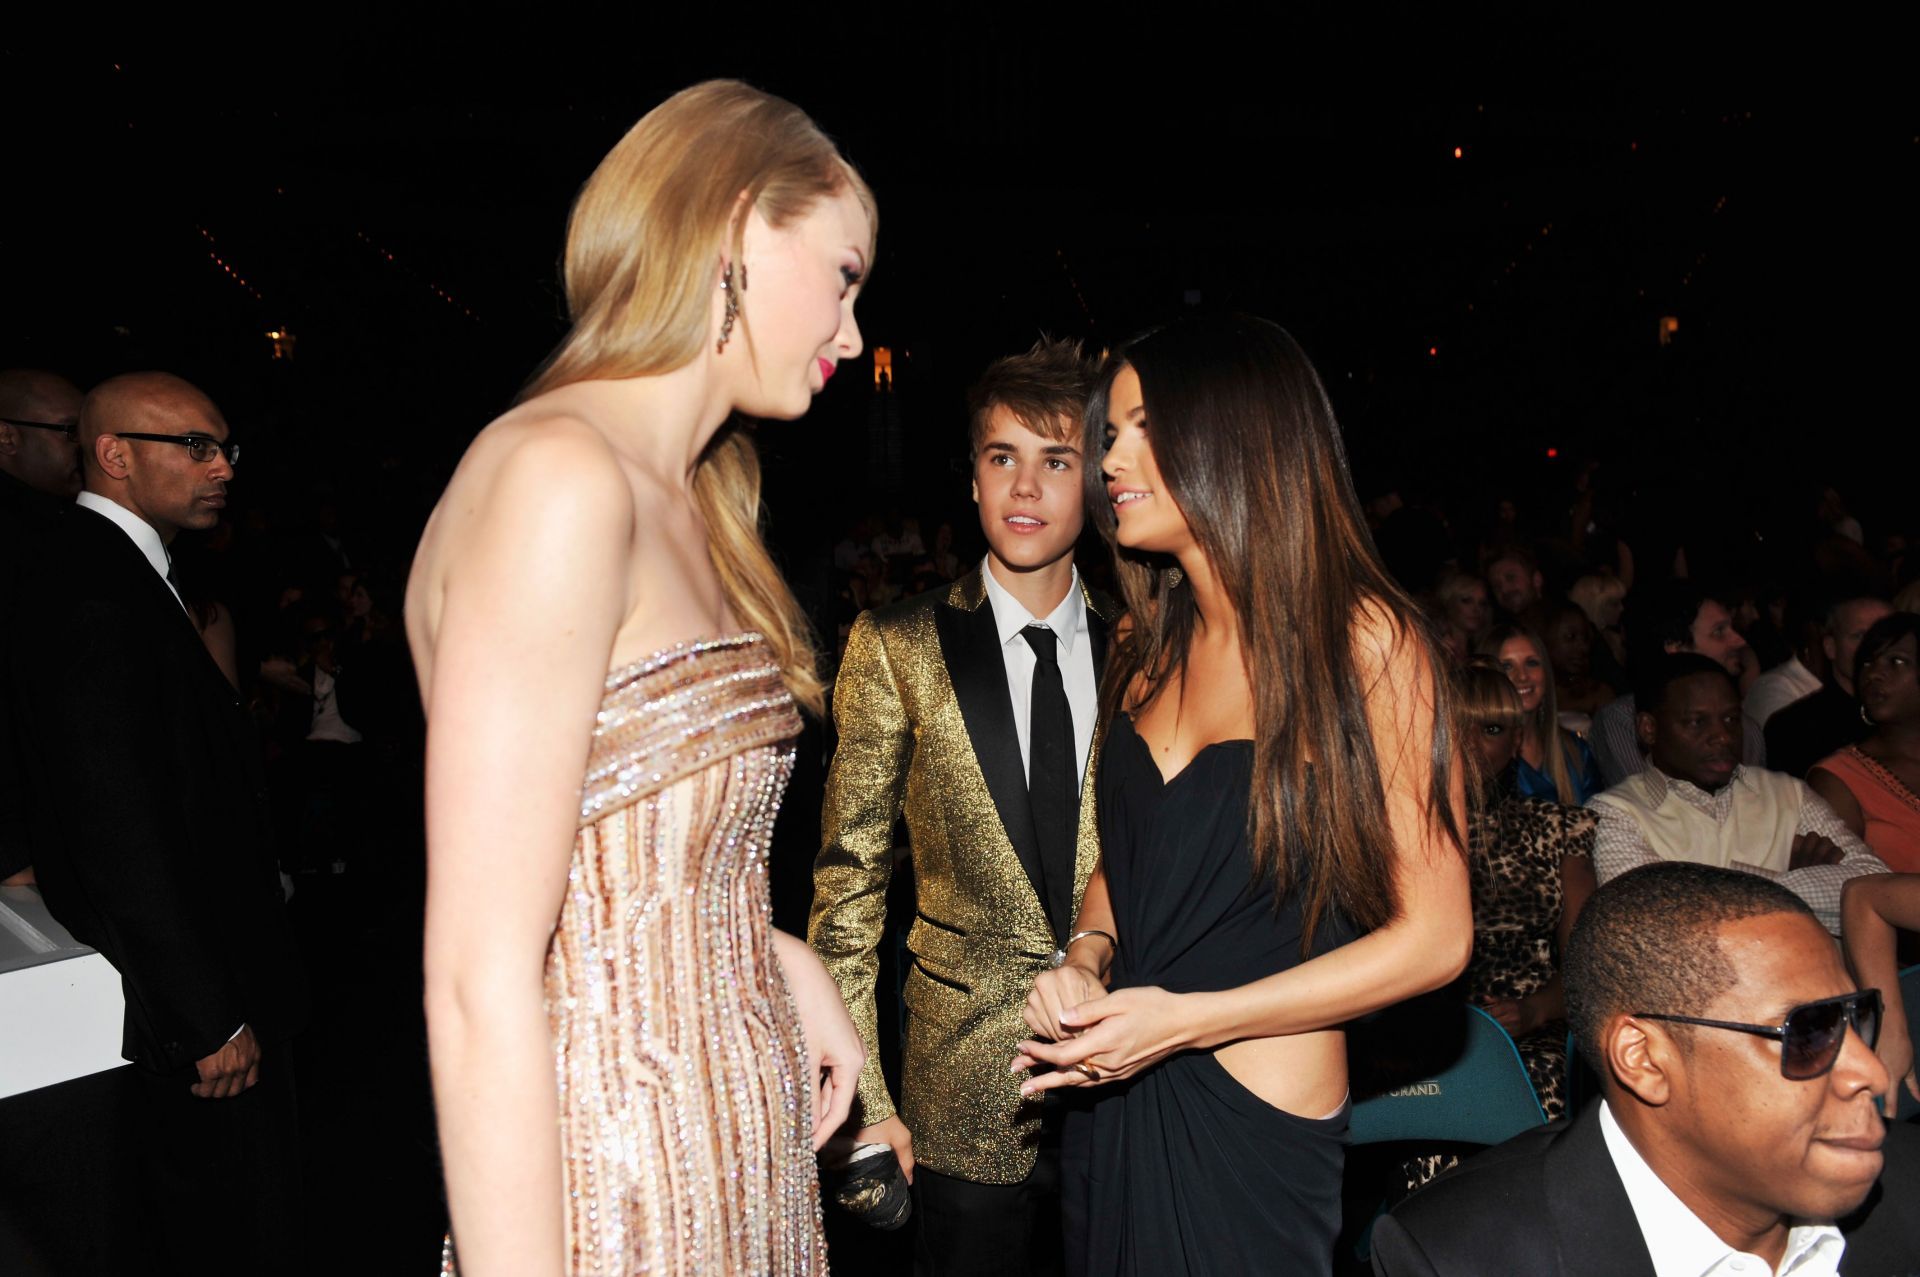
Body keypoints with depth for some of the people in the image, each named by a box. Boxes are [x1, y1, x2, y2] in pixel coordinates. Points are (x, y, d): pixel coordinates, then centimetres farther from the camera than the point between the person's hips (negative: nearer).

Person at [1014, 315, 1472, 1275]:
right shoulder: (1152, 646, 5)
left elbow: (1434, 935, -13)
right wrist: (1086, 958, -5)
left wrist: (1187, 1018, -17)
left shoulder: (1364, 640, -13)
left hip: (1254, 1125, -5)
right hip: (1108, 1099, 6)